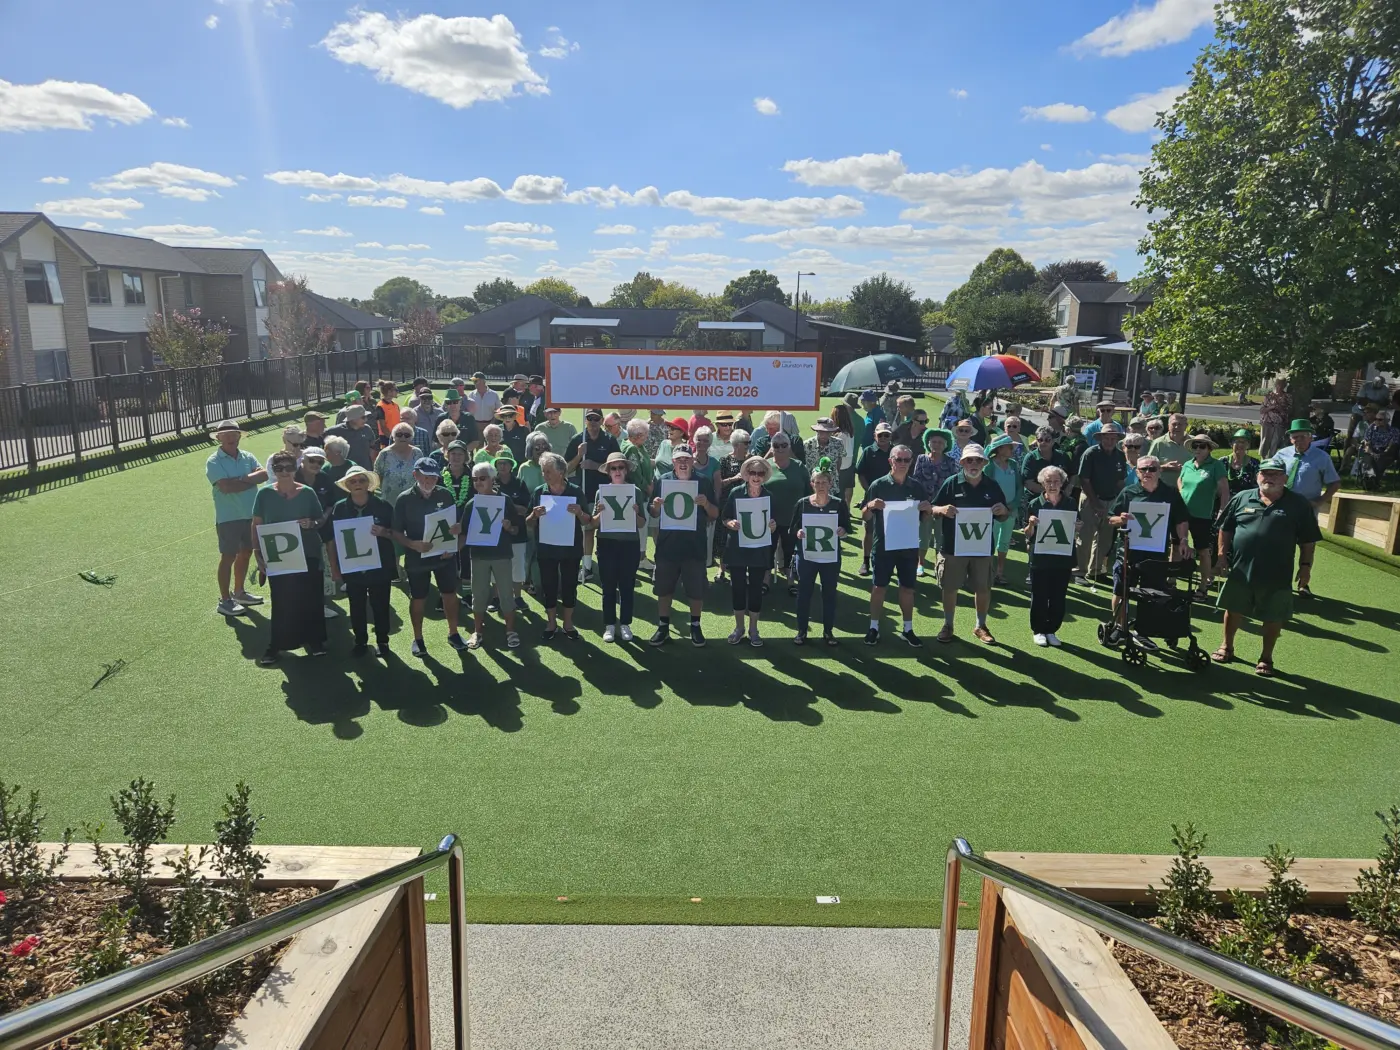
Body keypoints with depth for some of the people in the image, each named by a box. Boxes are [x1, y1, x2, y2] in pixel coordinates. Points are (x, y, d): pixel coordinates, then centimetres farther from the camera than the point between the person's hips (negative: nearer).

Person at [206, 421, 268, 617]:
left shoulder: (247, 456, 6)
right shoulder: (214, 461, -10)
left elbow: (263, 475, -8)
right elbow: (226, 486, -23)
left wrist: (242, 479, -22)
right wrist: (251, 481, -12)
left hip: (250, 514, 6)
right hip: (228, 517, -6)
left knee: (245, 553, 16)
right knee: (228, 557, 0)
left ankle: (239, 592, 33)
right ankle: (225, 601, 9)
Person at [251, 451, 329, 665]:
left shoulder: (307, 492, 0)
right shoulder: (265, 494, -1)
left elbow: (322, 521, 7)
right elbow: (256, 526, 2)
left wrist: (311, 524, -15)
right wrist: (258, 553, -6)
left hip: (307, 555, 1)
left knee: (309, 599, 6)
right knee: (281, 602, 3)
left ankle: (314, 640, 20)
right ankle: (276, 645, 14)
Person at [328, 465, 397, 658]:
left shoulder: (382, 506, -4)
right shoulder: (339, 508, -3)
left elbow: (396, 533, 2)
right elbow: (331, 540, 2)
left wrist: (384, 532, -20)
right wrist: (334, 568, 1)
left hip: (380, 567, -1)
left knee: (380, 605, 6)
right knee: (357, 606, 10)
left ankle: (382, 641, 21)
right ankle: (360, 641, 25)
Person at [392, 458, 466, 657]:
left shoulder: (445, 495, -3)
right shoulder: (404, 499, -10)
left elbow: (458, 523, 7)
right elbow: (396, 533, -8)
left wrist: (455, 545, -11)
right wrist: (413, 544, -25)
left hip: (445, 555, 2)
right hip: (417, 557, -2)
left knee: (450, 594, 10)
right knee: (417, 599, 9)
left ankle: (453, 634, 28)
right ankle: (418, 639, 25)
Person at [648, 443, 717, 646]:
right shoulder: (662, 480, 2)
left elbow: (715, 515, 2)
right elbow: (654, 514, 7)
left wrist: (706, 504, -18)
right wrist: (656, 506, -16)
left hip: (695, 546, -1)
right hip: (667, 545, 1)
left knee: (696, 590, 7)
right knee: (664, 589, 9)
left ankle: (695, 627, 23)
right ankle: (663, 628, 21)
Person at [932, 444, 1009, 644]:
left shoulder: (992, 486, 4)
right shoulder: (951, 483, -4)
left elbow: (1002, 517, 12)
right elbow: (932, 509, -2)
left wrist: (1004, 511, -12)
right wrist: (942, 509, -24)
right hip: (953, 546, -2)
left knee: (983, 589, 10)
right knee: (950, 587, 7)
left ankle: (980, 626, 28)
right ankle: (948, 626, 23)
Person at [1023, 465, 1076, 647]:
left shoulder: (1070, 504, 3)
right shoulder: (1035, 504, -3)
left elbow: (1075, 532, 13)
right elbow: (1028, 536, 0)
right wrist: (1031, 525, -20)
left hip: (1063, 559, 2)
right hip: (1040, 558, -2)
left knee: (1058, 598, 7)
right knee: (1039, 596, 6)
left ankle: (1051, 630, 21)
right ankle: (1038, 630, 20)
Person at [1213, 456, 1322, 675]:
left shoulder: (1298, 505, -2)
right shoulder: (1241, 498, 3)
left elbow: (1308, 541, 1)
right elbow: (1225, 529, 9)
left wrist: (1305, 566, -3)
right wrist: (1222, 554, 3)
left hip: (1277, 575, -1)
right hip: (1240, 569, 1)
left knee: (1274, 617, 8)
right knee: (1234, 609, 13)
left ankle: (1266, 658, 22)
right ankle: (1226, 647, 30)